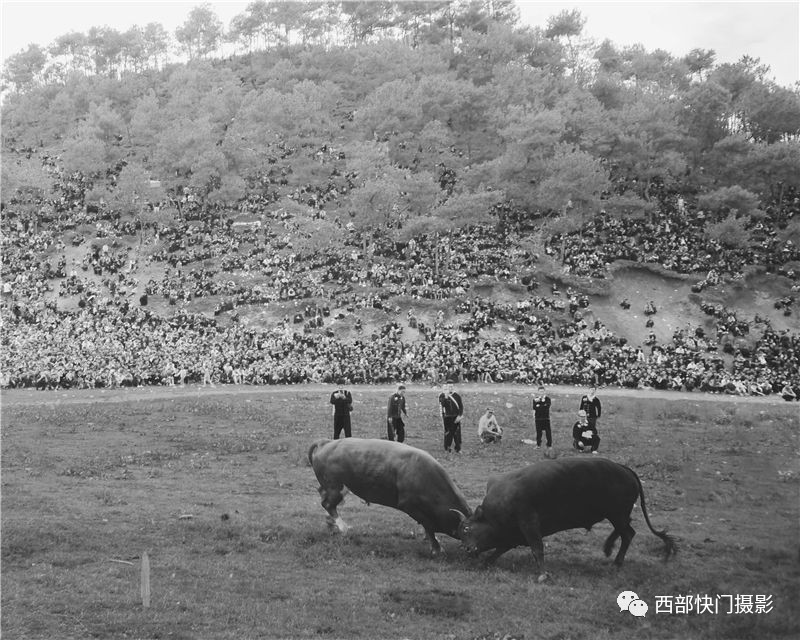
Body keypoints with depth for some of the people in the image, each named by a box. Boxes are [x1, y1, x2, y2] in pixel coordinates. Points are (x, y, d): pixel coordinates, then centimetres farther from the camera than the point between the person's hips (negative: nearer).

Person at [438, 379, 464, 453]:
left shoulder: (456, 396, 4)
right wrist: (446, 396, -22)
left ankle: (458, 449, 9)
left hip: (456, 418, 1)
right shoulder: (442, 396, 1)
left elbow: (461, 406, 3)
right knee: (448, 433, 1)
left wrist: (459, 416, -6)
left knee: (457, 433, 0)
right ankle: (447, 448, 11)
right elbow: (442, 405, -14)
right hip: (447, 418, -1)